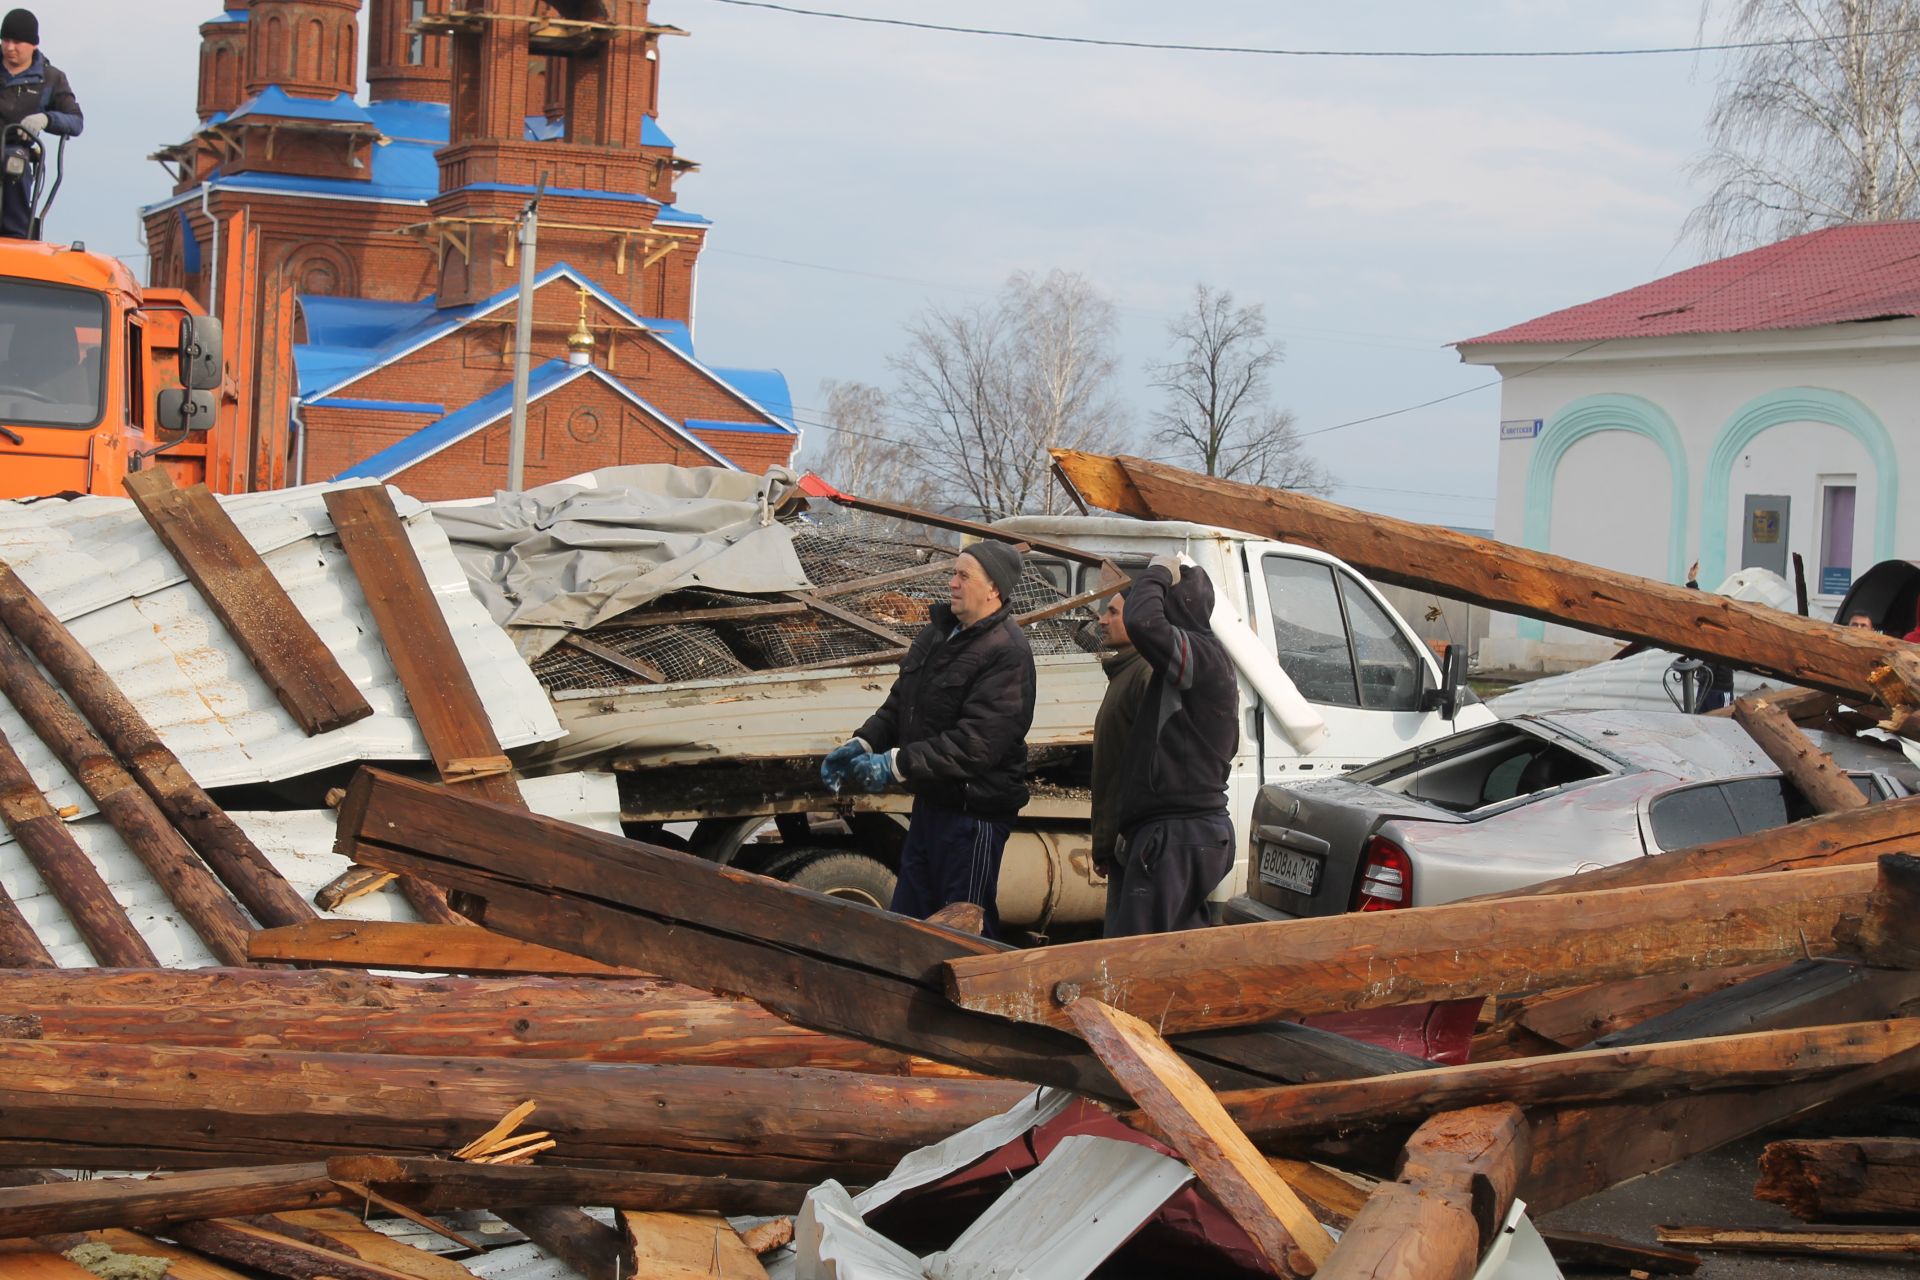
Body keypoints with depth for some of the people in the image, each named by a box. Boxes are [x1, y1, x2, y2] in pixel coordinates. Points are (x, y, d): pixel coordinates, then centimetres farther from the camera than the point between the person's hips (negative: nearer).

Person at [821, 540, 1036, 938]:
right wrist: (862, 743, -1)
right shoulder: (938, 632, 10)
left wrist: (898, 763, -26)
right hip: (930, 802, 9)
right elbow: (900, 702, 17)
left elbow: (976, 743, -27)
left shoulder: (1006, 653, -20)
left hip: (974, 812, -9)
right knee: (908, 917, 16)